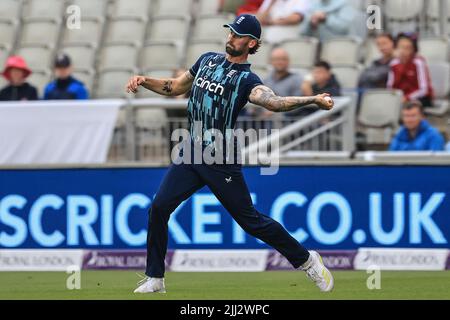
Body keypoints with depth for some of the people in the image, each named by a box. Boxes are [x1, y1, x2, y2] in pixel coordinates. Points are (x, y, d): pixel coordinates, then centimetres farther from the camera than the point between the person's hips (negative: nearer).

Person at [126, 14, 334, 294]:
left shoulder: (247, 79, -9)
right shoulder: (207, 60, 10)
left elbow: (273, 102, -28)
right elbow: (175, 88, 20)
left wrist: (314, 100, -42)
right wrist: (144, 81, 3)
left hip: (222, 162, -5)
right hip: (191, 155, 5)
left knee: (251, 220, -1)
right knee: (159, 207, -7)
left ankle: (306, 260, 17)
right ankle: (155, 279, 4)